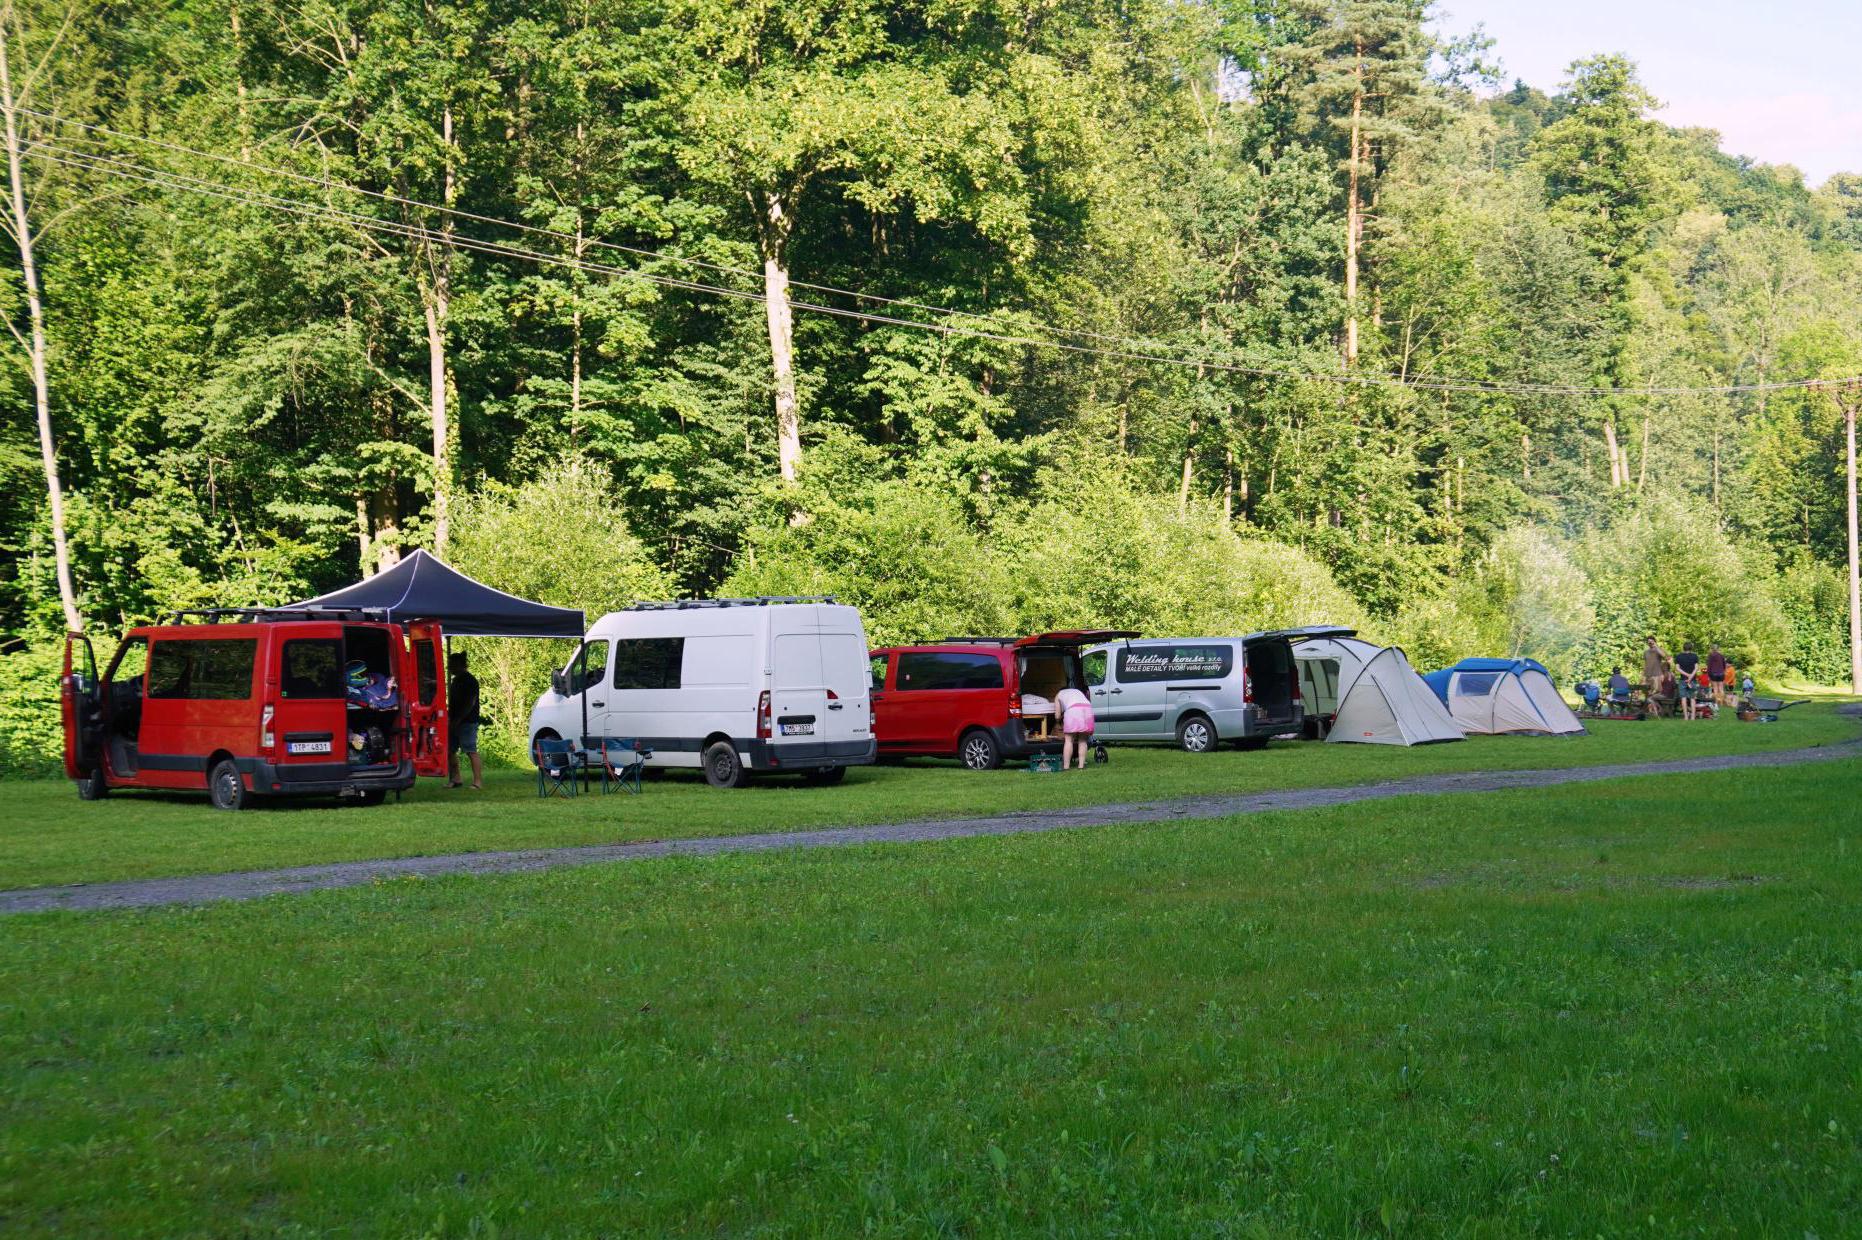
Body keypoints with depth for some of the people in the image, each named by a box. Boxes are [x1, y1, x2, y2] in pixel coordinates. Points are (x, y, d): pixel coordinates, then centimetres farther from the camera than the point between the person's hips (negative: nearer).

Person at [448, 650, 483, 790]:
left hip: (467, 722, -10)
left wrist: (457, 721, -20)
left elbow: (470, 703, -18)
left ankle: (478, 782, -13)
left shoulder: (469, 681, -11)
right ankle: (454, 779, 18)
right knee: (449, 751, 9)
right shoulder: (455, 680, 17)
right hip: (455, 722, 10)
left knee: (471, 752, -12)